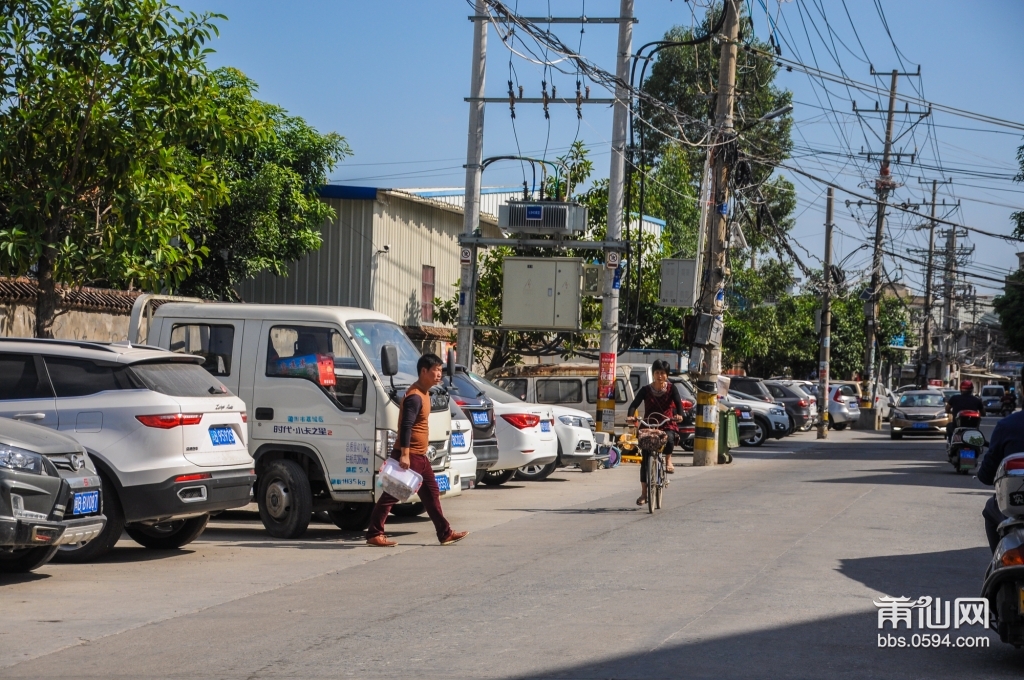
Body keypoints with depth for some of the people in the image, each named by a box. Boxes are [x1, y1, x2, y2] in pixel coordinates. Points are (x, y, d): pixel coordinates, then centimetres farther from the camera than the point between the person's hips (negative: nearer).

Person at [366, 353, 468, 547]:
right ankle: (374, 534, 0)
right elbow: (405, 426, -24)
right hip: (408, 455, -10)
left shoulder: (424, 393, 14)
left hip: (419, 456, 10)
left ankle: (445, 533, 16)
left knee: (431, 493, 12)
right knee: (392, 494, -5)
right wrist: (404, 454, -29)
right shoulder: (415, 397, -18)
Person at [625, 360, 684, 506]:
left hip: (667, 426, -1)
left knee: (669, 438, -36)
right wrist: (630, 416, -31)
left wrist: (679, 415, -36)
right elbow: (634, 404, -9)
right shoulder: (646, 390, 1)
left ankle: (668, 461, -5)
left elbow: (678, 403, -14)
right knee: (645, 459, -6)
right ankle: (643, 493, 1)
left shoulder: (671, 389, 1)